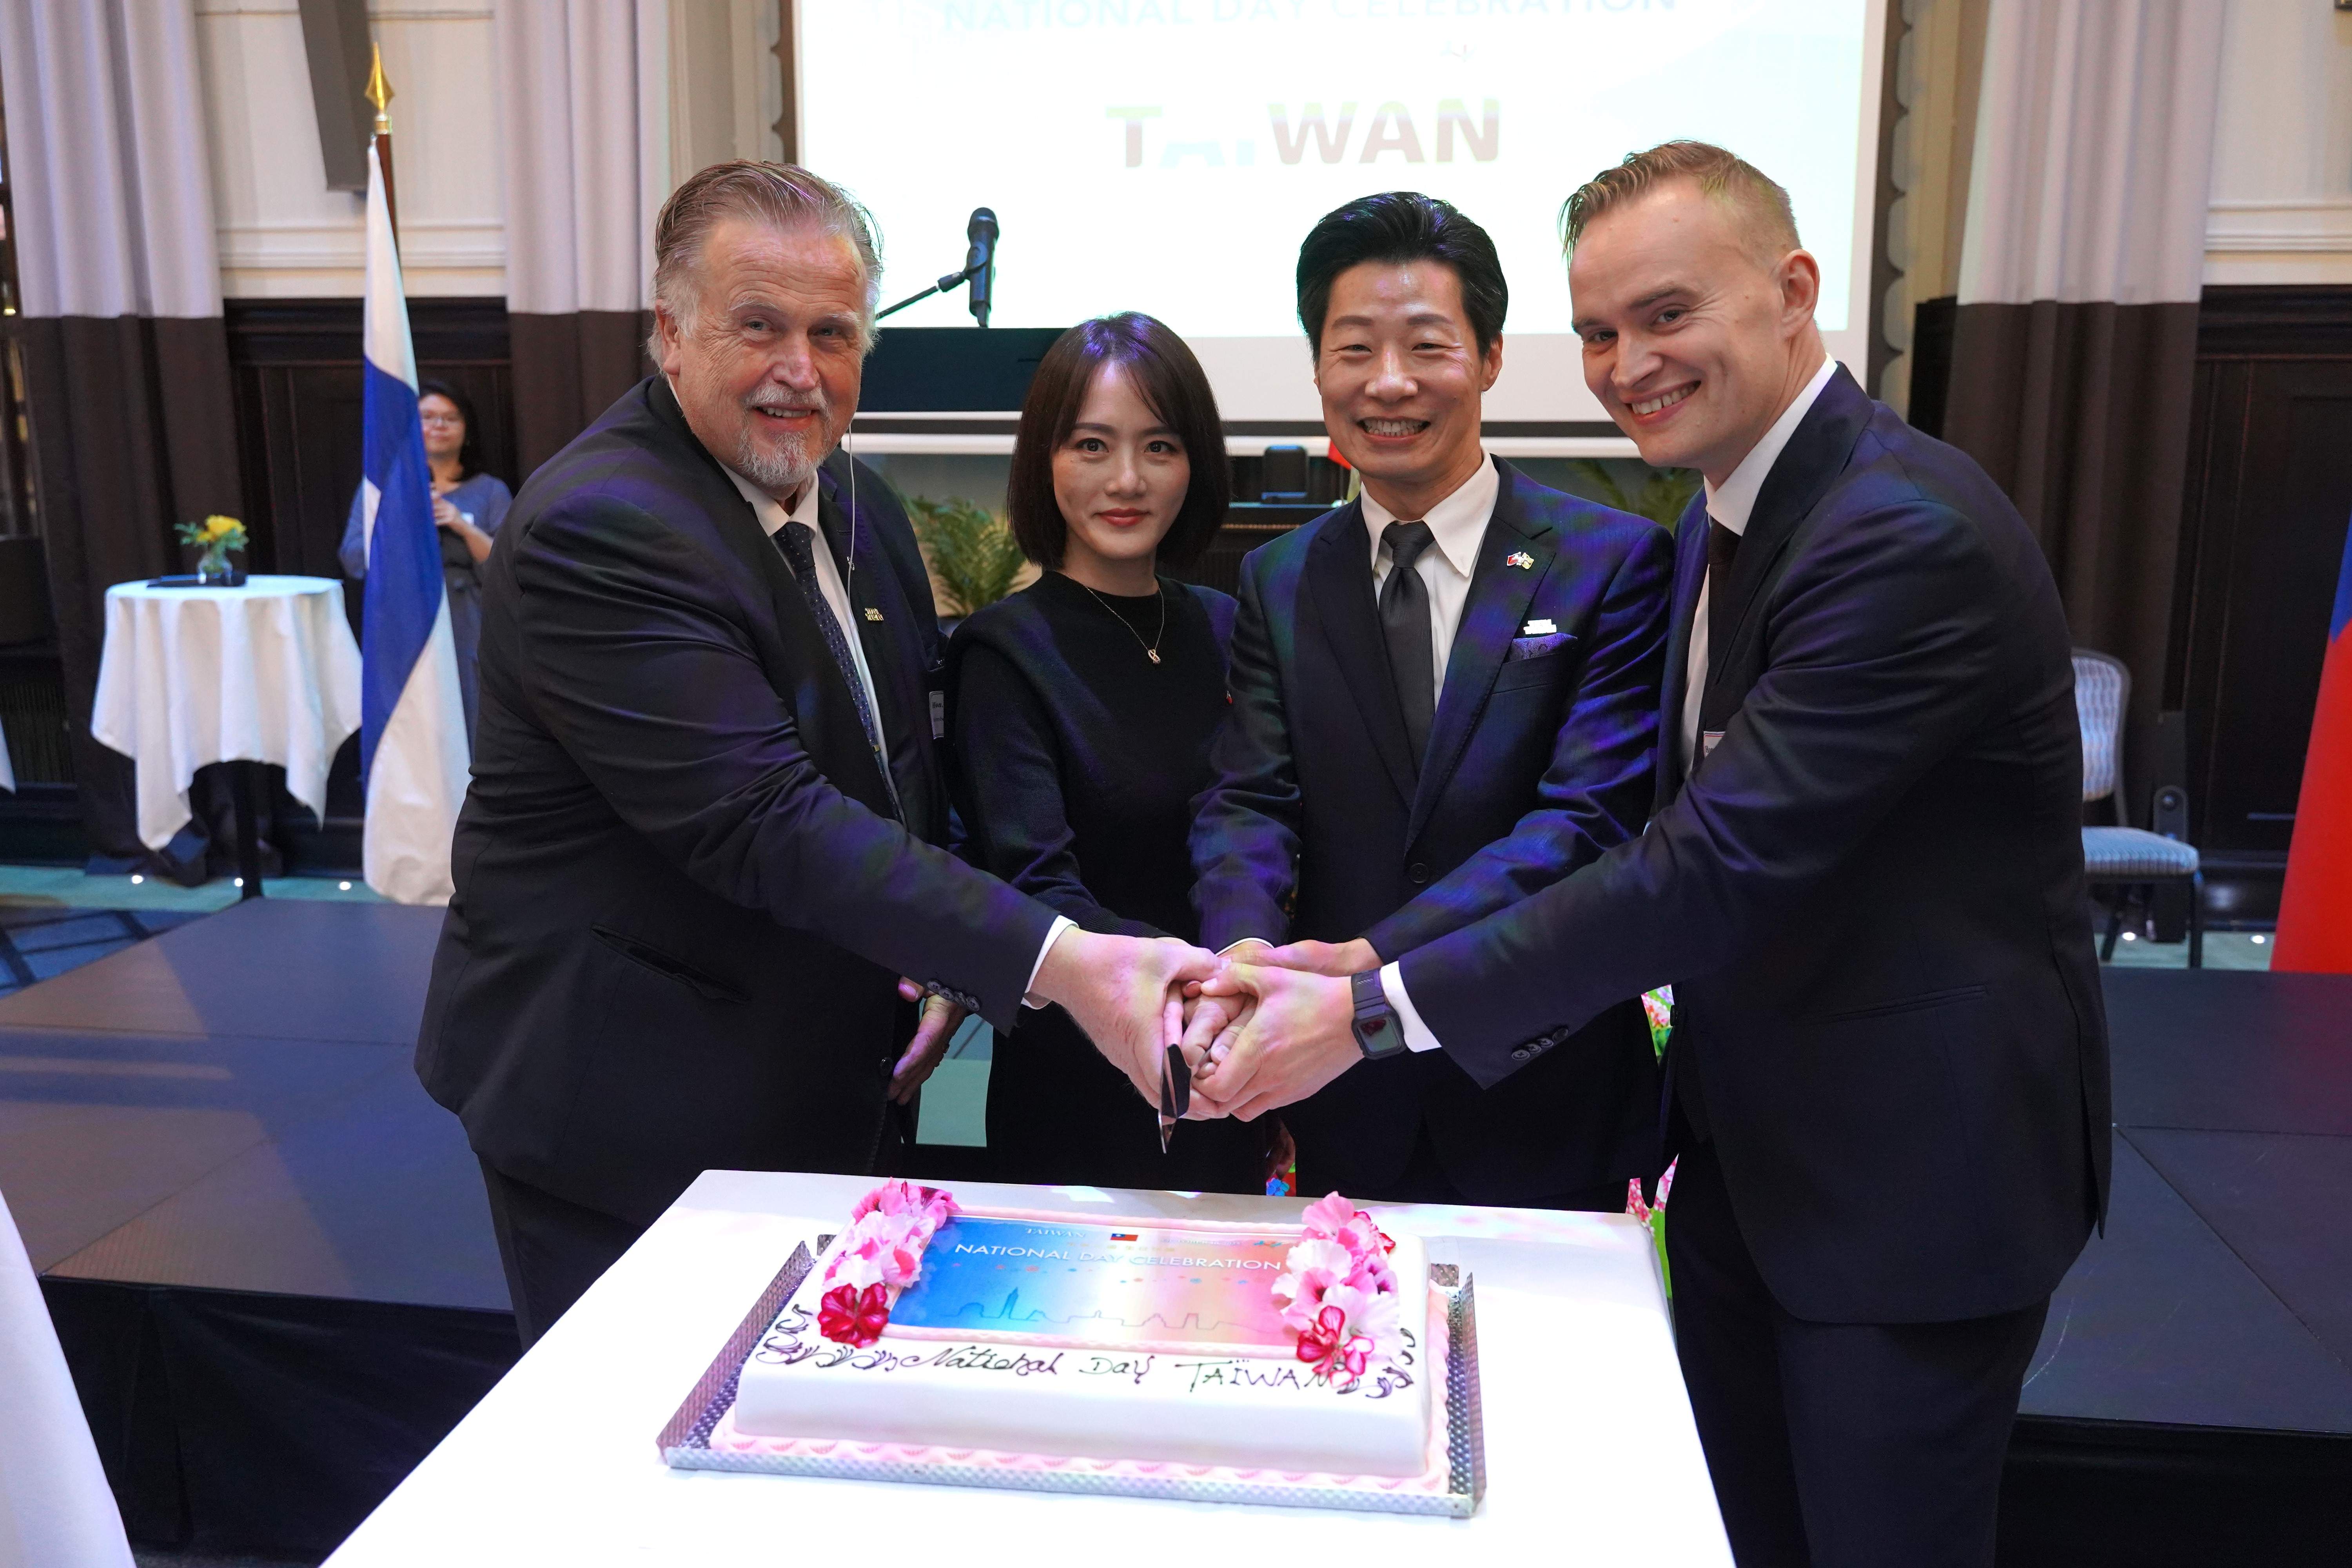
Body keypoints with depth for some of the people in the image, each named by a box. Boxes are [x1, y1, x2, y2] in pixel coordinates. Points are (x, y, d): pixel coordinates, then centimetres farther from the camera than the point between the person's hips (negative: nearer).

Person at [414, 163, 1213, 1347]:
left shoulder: (854, 507, 5)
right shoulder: (596, 529, -22)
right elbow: (766, 824, -31)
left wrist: (950, 968, -2)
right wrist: (1059, 964, -36)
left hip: (828, 1090, 8)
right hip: (629, 1114, -7)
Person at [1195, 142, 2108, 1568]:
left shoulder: (1911, 537, -25)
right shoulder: (1728, 518, 6)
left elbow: (1721, 865, -29)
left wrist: (1375, 1010, -26)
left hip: (1911, 1177, -8)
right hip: (1747, 1144, 8)